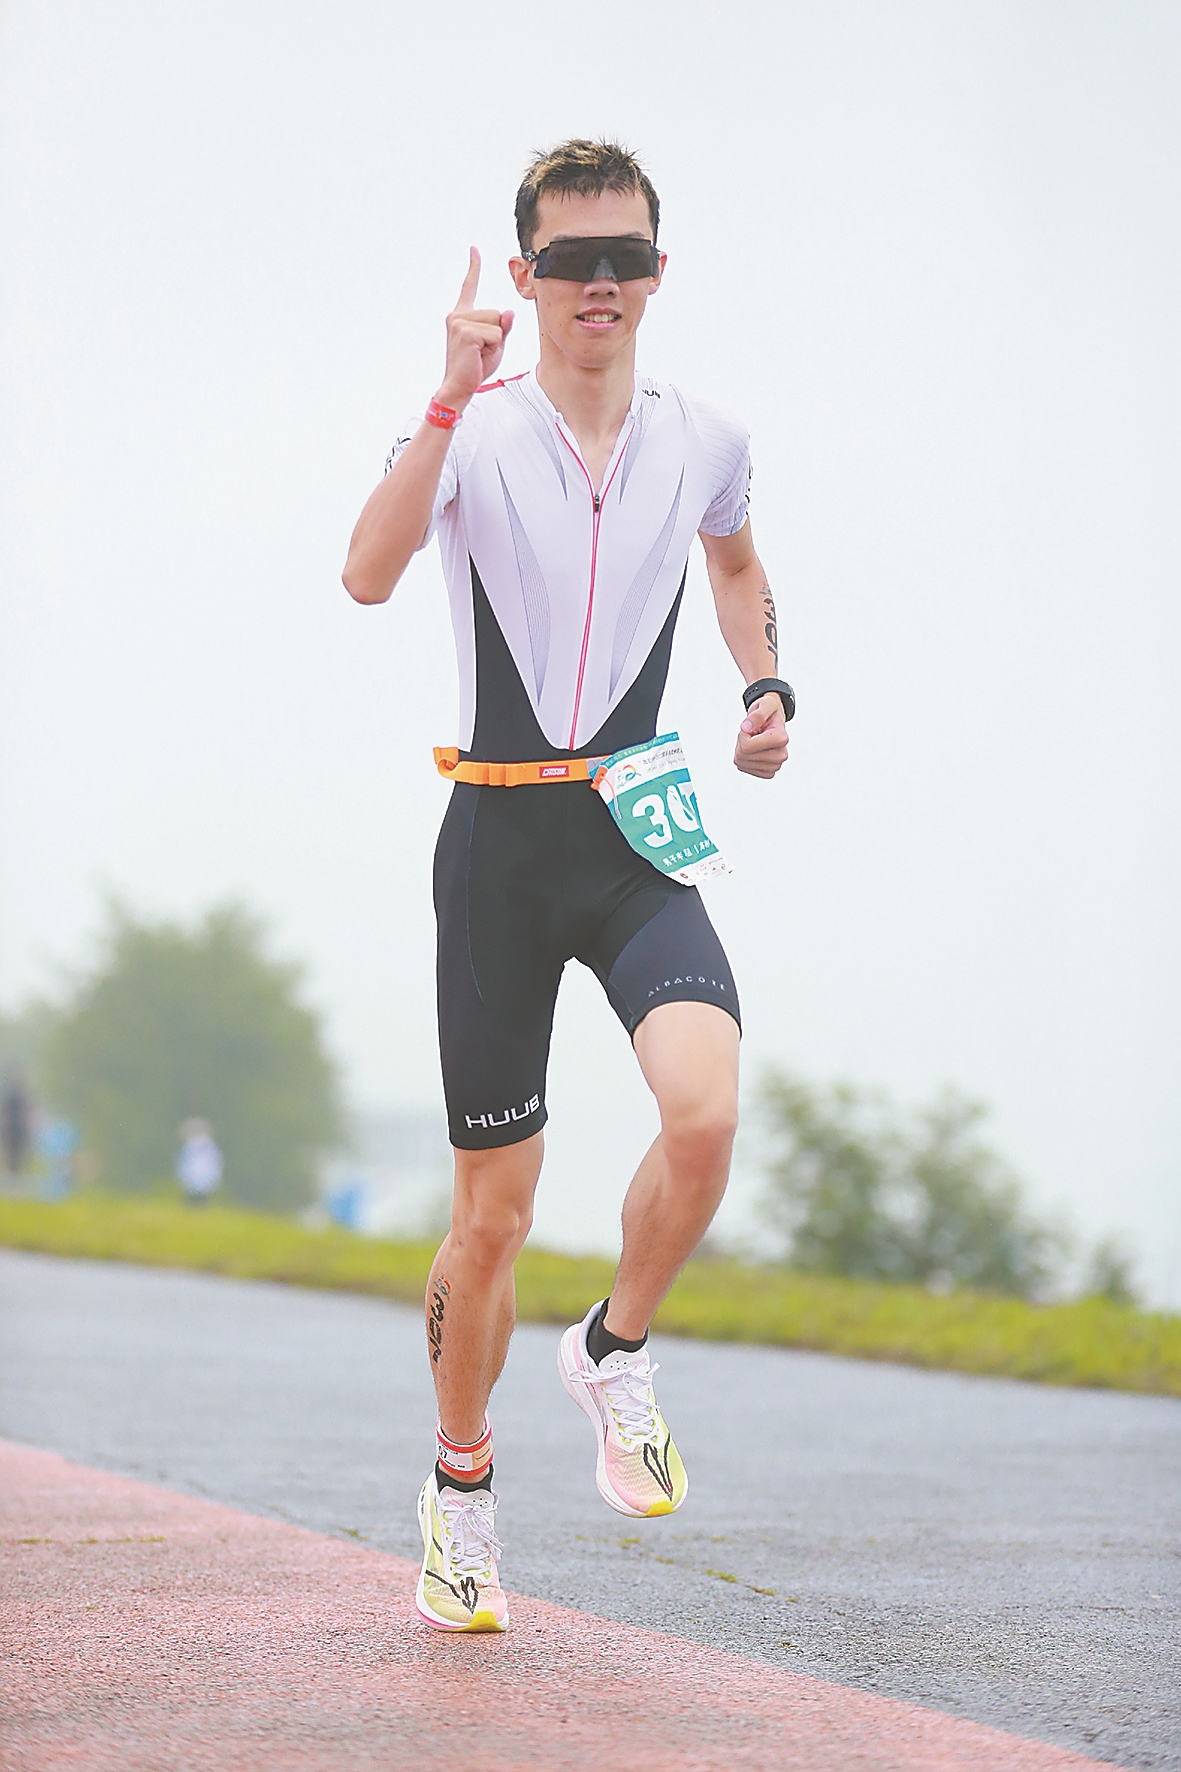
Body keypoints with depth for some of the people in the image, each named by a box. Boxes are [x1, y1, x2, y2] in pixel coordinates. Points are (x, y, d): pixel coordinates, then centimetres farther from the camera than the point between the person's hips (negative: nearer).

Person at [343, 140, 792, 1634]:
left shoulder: (705, 442, 5)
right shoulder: (472, 432, -6)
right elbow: (368, 574, -26)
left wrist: (767, 686, 11)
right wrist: (453, 401, -33)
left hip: (639, 839, 2)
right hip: (500, 838, -2)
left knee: (705, 1113, -25)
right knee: (493, 1214, 4)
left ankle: (614, 1351, 3)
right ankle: (462, 1483, 27)